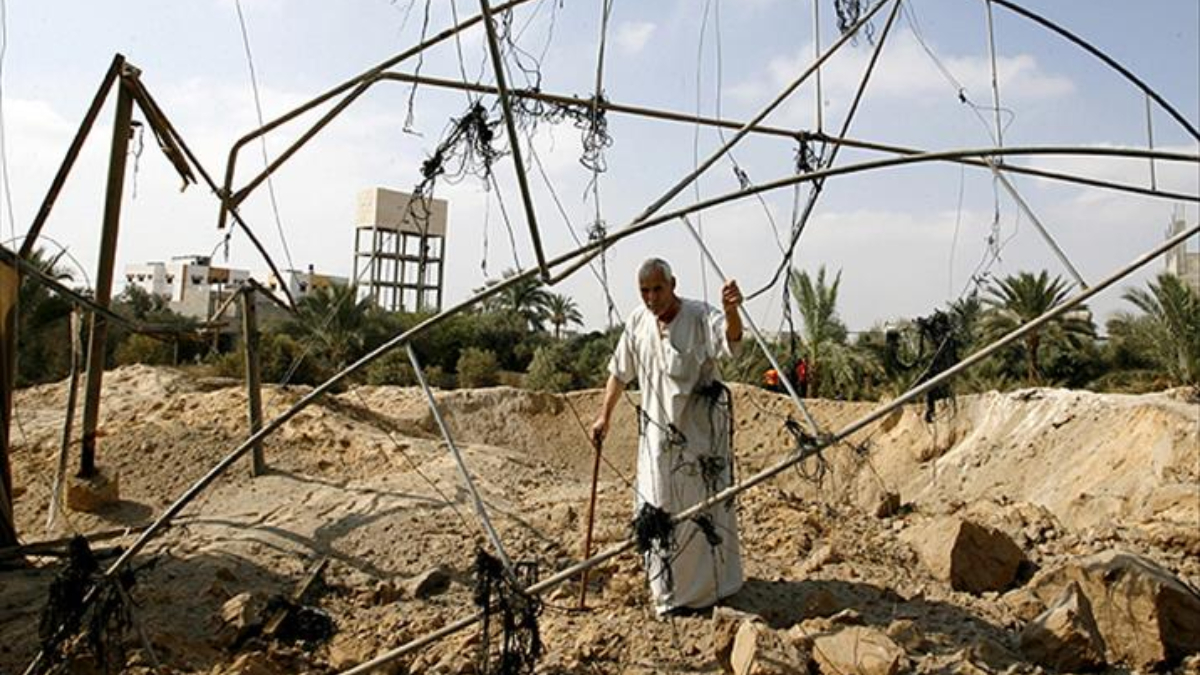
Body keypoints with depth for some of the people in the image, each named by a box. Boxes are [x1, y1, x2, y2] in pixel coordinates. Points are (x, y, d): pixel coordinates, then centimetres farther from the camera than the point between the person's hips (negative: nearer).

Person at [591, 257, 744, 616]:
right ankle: (669, 590, 28)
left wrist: (731, 312, -57)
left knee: (705, 505, 5)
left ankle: (714, 583, 26)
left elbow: (731, 337, -35)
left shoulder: (700, 316, -14)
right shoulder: (637, 322, 1)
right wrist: (605, 415, 9)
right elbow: (619, 372, 12)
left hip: (701, 431, -4)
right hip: (658, 432, 5)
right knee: (656, 511, 10)